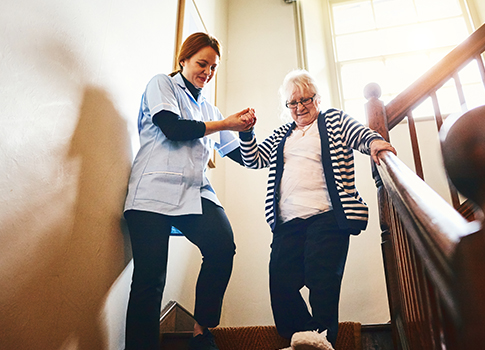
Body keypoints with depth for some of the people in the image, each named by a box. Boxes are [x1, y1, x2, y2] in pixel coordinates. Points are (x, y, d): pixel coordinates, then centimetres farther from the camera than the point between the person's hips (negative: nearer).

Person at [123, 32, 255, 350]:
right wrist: (224, 124, 0)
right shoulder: (161, 85, 14)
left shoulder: (209, 109, 27)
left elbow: (241, 155, 27)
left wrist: (245, 130, 7)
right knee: (150, 278, -11)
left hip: (197, 193, 4)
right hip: (155, 191, -4)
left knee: (224, 246, -21)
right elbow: (172, 128, -6)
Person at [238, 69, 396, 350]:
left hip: (326, 216, -4)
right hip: (287, 222, 4)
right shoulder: (281, 135, 26)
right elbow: (254, 159, 22)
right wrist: (247, 132, 6)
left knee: (321, 277, -18)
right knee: (281, 284, -7)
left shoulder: (335, 120, 15)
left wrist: (374, 140, -23)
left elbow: (362, 135, 1)